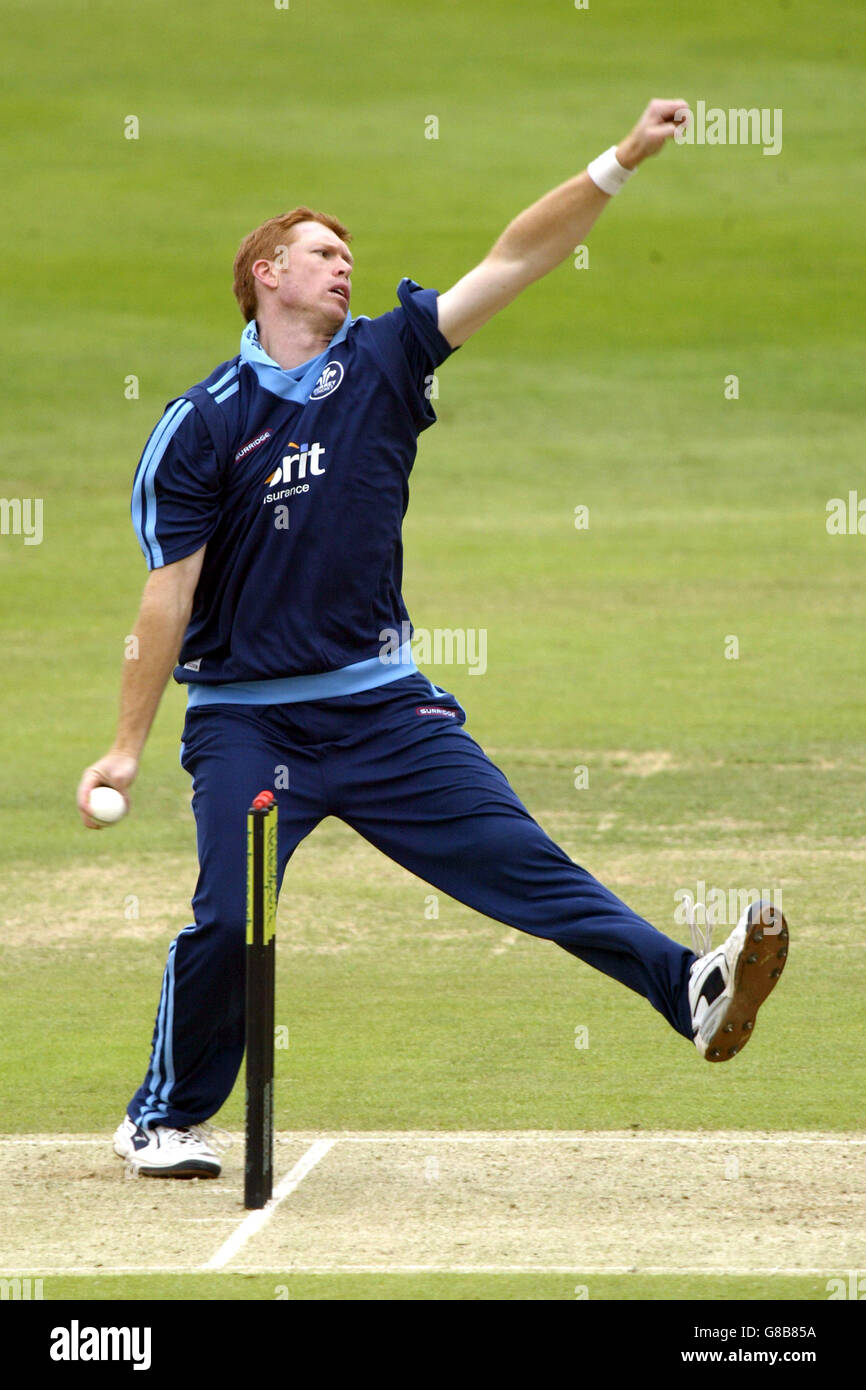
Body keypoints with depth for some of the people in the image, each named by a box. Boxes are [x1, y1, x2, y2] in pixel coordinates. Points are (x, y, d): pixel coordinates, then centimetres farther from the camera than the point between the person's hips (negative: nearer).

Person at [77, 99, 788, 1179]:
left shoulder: (382, 363, 5)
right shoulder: (203, 424, -5)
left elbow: (514, 260, 0)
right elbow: (170, 594, -5)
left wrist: (621, 160, -9)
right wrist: (126, 748, -7)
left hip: (381, 704, 3)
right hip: (246, 715, -3)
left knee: (513, 855, -7)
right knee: (228, 919, -10)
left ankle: (689, 991, -19)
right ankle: (165, 1120, 9)